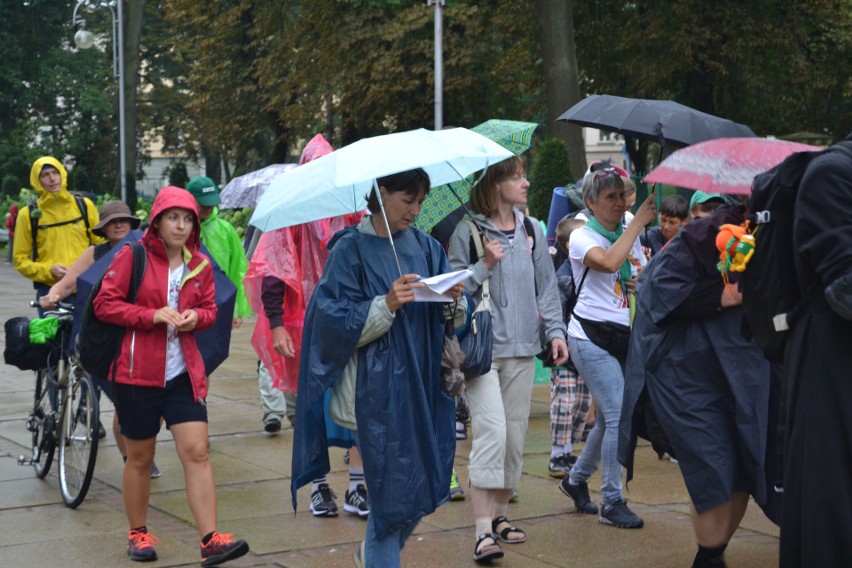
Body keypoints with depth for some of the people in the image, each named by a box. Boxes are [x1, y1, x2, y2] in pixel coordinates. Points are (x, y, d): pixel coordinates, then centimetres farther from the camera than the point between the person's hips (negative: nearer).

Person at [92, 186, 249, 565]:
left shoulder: (200, 265, 6)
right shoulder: (133, 256, -5)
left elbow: (210, 309, 18)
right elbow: (105, 304, -8)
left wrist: (197, 316, -6)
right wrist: (152, 314, -19)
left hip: (184, 374, 3)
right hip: (137, 373, -3)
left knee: (197, 452, -6)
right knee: (140, 458, 9)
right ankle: (138, 534, 26)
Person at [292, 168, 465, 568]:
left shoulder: (424, 246, 10)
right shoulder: (351, 250, -5)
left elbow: (452, 319, 12)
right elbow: (335, 322, -11)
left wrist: (453, 301, -10)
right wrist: (386, 305, -23)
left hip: (422, 385, 5)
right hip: (378, 391, -5)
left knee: (426, 485, 9)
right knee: (392, 489, -3)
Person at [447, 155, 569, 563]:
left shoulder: (532, 231, 10)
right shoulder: (468, 231, -5)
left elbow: (546, 285, 13)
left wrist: (556, 331, 4)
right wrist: (485, 265, -17)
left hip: (521, 348, 5)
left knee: (515, 433, 9)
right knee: (491, 429, -16)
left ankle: (500, 514, 25)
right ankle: (483, 532, -15)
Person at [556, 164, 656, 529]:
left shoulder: (630, 237, 14)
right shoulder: (582, 237, -6)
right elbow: (608, 262, -27)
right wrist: (638, 222, -22)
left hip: (623, 335, 7)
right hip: (592, 336, -7)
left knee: (608, 417, 12)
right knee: (619, 416, -14)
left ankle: (576, 479, 33)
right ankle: (612, 502, -5)